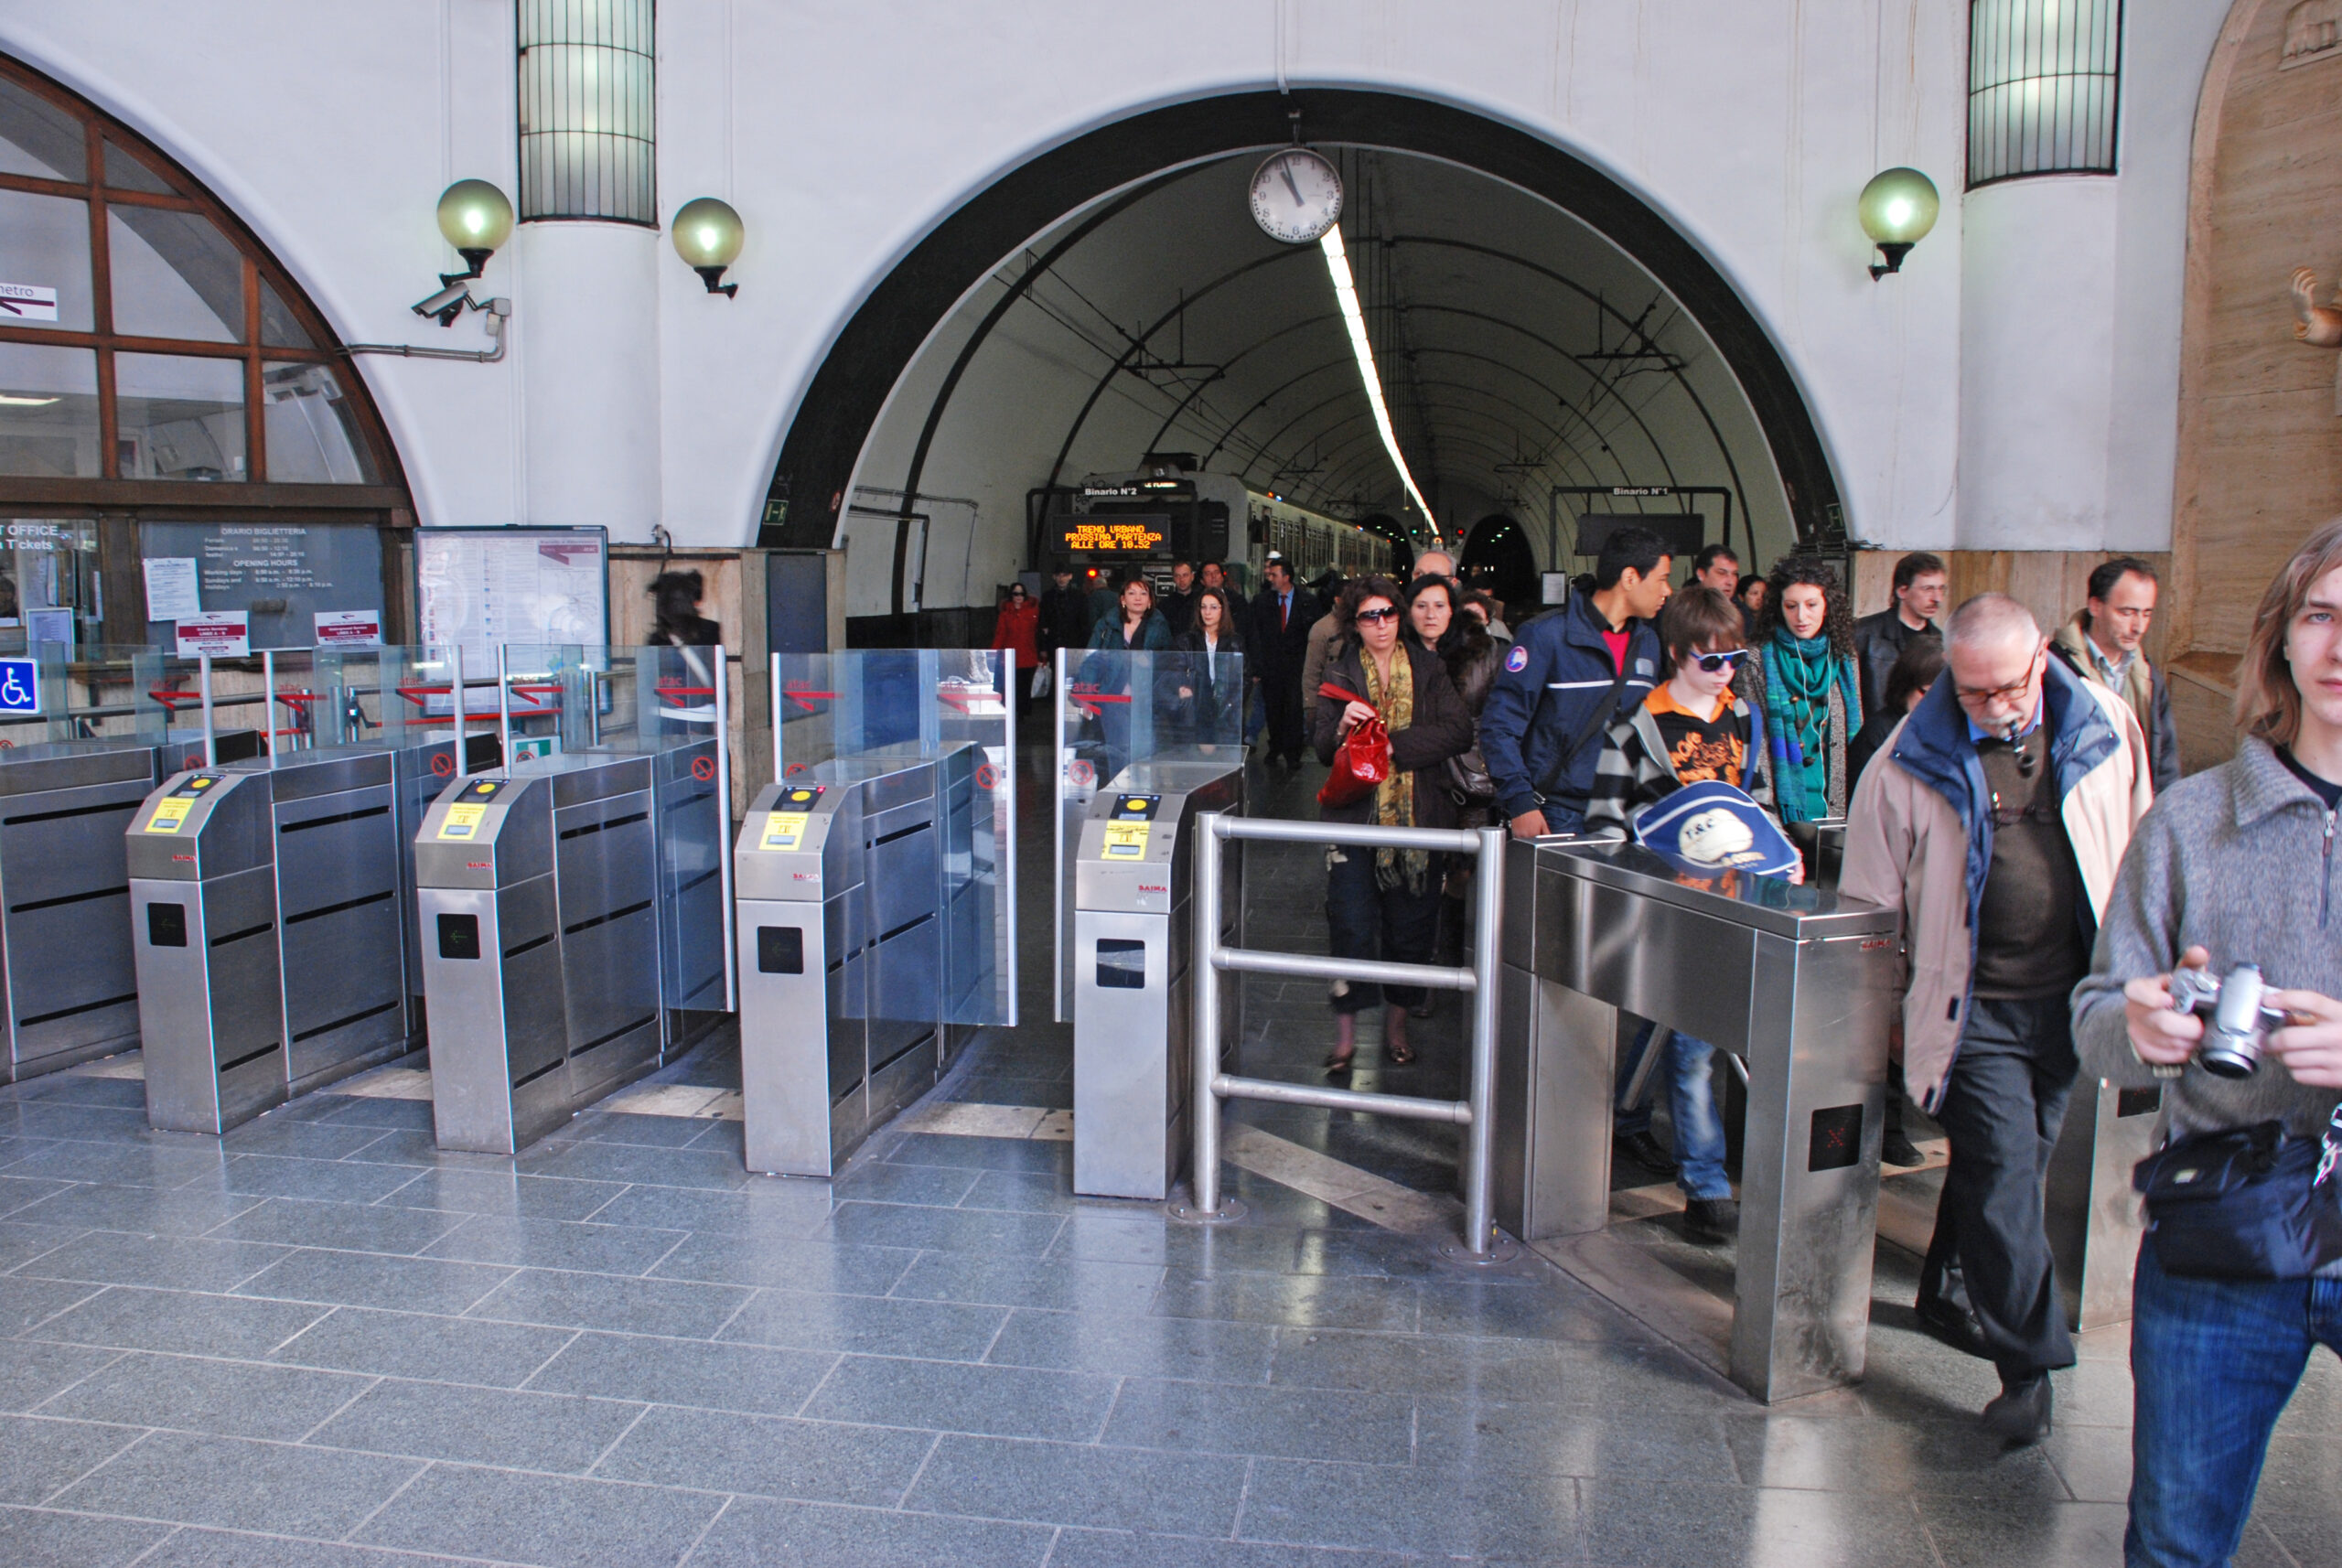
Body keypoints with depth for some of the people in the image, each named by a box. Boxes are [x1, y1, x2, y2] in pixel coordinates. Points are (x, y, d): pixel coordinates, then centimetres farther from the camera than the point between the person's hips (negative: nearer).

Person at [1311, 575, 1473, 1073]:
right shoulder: (1340, 672, 6)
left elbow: (1458, 731, -5)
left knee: (1410, 926, 7)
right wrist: (1341, 726, -20)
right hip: (1355, 813, -1)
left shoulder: (1427, 668, 6)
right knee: (1351, 925, -5)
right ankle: (1346, 1033, 6)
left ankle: (1396, 1026, 23)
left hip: (1417, 814, 1)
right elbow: (1320, 746, 1)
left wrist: (1396, 744, -15)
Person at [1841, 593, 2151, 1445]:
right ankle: (2028, 1364, 2)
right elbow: (1869, 895, 0)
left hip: (2071, 995, 3)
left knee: (2002, 1161, 15)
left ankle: (1945, 1290, 35)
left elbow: (2138, 854, 13)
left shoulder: (2107, 727, -1)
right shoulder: (1912, 761, -9)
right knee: (2005, 1171, -7)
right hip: (1974, 1007, -3)